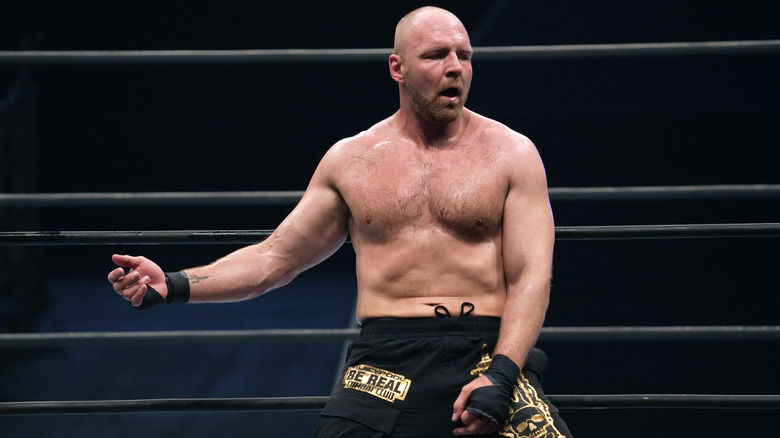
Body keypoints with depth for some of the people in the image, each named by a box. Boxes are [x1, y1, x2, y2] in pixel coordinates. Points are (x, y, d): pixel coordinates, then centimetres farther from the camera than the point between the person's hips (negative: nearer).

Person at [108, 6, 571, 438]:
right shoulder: (351, 160, 14)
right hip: (383, 361, 2)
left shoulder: (511, 154, 7)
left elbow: (531, 276, 0)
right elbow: (275, 257, 19)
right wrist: (173, 286, 6)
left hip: (486, 356, -2)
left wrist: (499, 377, -15)